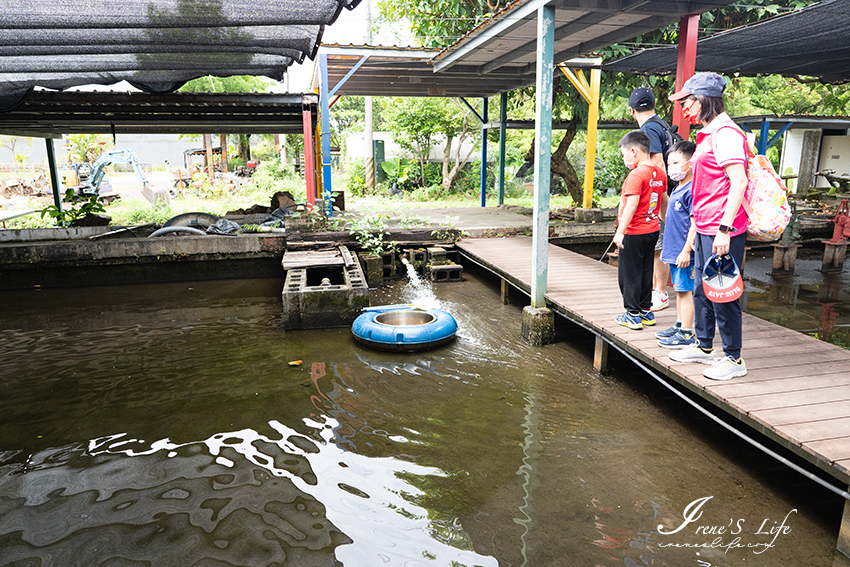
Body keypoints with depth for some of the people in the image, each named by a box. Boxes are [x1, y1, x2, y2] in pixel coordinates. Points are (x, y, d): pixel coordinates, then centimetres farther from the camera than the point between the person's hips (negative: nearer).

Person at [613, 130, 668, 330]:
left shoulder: (636, 174, -19)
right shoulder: (660, 173, 8)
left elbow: (632, 204, -26)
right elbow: (664, 201, 19)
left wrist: (620, 231, -24)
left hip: (634, 233, -9)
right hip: (652, 231, 9)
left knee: (629, 273, 2)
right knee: (646, 271, 17)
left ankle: (633, 315, 8)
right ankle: (646, 312, 25)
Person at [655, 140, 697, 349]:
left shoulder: (691, 191, -16)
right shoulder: (677, 190, 15)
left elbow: (695, 224, -20)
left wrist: (686, 250, -22)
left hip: (684, 253, -10)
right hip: (674, 251, 10)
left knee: (685, 291, -4)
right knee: (679, 290, 17)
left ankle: (686, 335, 3)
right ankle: (679, 326, 28)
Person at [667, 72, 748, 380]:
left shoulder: (726, 133, -14)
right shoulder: (708, 134, 17)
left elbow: (739, 182, -22)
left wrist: (724, 229, -26)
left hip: (722, 232, -10)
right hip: (704, 229, 10)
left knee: (722, 295, -2)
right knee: (702, 291, 17)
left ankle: (734, 358, 12)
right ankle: (704, 347, 31)